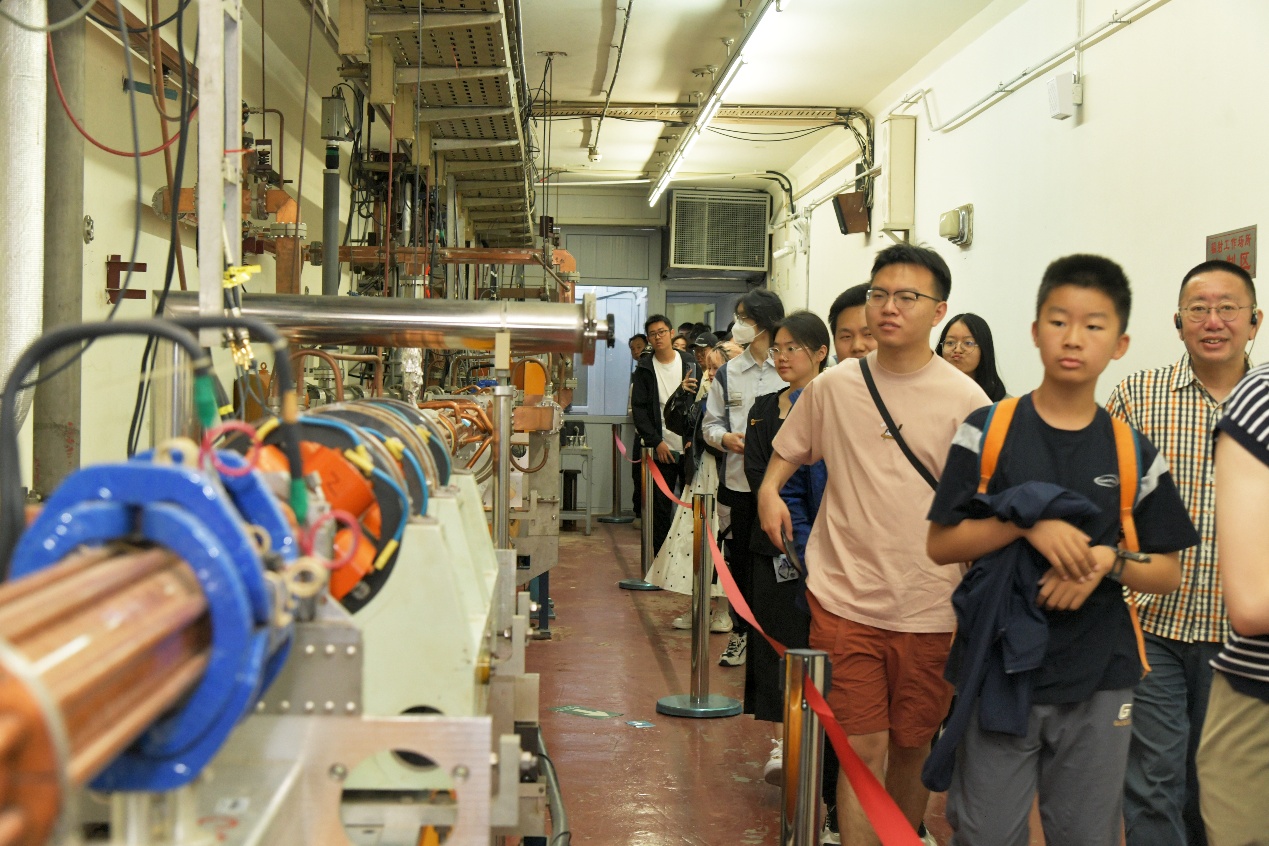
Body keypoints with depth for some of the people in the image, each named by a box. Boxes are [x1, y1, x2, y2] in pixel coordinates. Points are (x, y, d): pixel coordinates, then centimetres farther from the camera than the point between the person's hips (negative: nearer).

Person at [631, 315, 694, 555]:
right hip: (663, 448, 0)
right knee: (661, 507, 3)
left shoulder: (690, 364, 6)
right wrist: (655, 442, -8)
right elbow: (639, 409, 0)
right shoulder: (644, 369, 4)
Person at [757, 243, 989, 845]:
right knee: (863, 750, -4)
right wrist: (769, 490, 0)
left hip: (929, 609, 0)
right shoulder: (833, 386, 2)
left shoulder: (965, 401, -4)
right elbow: (787, 453, 19)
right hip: (845, 598, 0)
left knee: (912, 749, 14)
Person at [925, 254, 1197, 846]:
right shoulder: (987, 431, -3)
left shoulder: (1134, 453, 3)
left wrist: (1108, 561, -14)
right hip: (999, 669, -2)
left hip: (1098, 683, 2)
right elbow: (940, 545, -4)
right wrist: (1027, 521, -19)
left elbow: (1168, 573, 6)